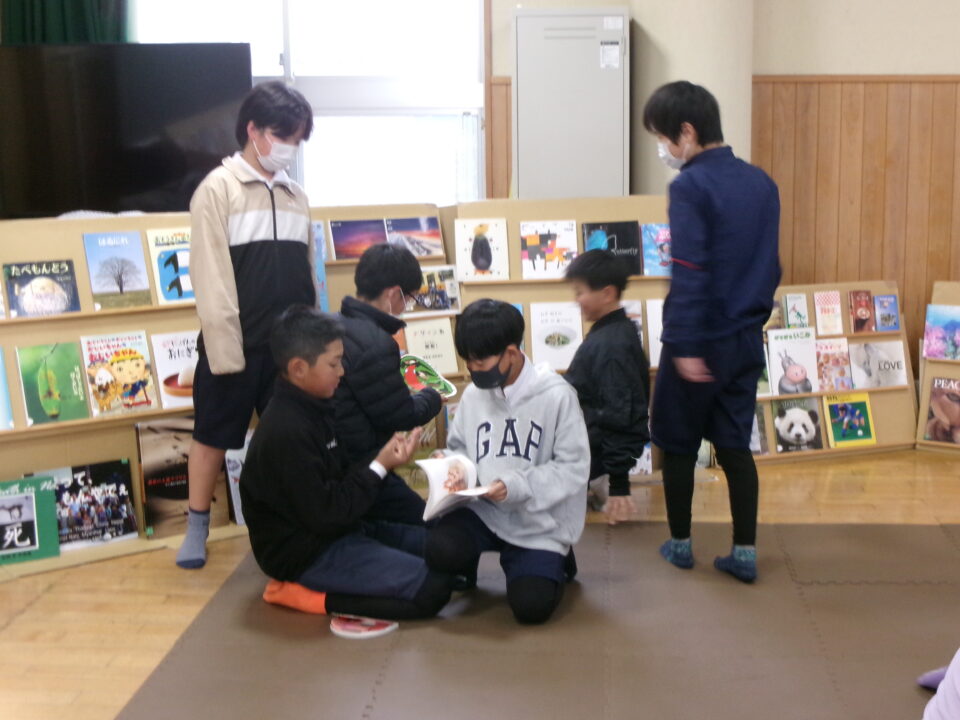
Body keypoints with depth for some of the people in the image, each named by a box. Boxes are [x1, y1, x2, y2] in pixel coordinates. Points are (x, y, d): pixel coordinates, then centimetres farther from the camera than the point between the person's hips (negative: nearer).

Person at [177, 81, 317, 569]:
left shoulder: (296, 196, 11)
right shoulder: (218, 189, -6)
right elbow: (211, 278, -11)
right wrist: (226, 346, -16)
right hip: (235, 343, -5)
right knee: (212, 437, 7)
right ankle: (197, 528, 22)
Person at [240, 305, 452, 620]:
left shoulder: (312, 409, 5)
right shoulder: (286, 432, -24)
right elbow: (326, 514, -23)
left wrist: (385, 457, -4)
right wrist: (380, 466, -16)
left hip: (339, 531, 10)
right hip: (308, 552, -10)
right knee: (432, 588, -17)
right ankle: (305, 591, -8)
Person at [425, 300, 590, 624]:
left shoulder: (556, 395, -13)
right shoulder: (473, 394, 1)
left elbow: (574, 468, -13)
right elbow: (457, 448, 14)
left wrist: (516, 486, -24)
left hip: (539, 524, -3)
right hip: (483, 511, 3)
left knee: (531, 606, -19)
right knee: (441, 548, -27)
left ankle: (553, 561, 17)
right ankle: (465, 569, 12)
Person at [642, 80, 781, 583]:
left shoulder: (690, 187, -16)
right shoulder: (761, 183, 7)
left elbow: (689, 273, -22)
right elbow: (771, 267, 13)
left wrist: (685, 345, -22)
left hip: (700, 340, -6)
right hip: (747, 339, 6)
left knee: (678, 444, 11)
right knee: (735, 446, 12)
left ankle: (680, 543, 22)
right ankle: (744, 553, 12)